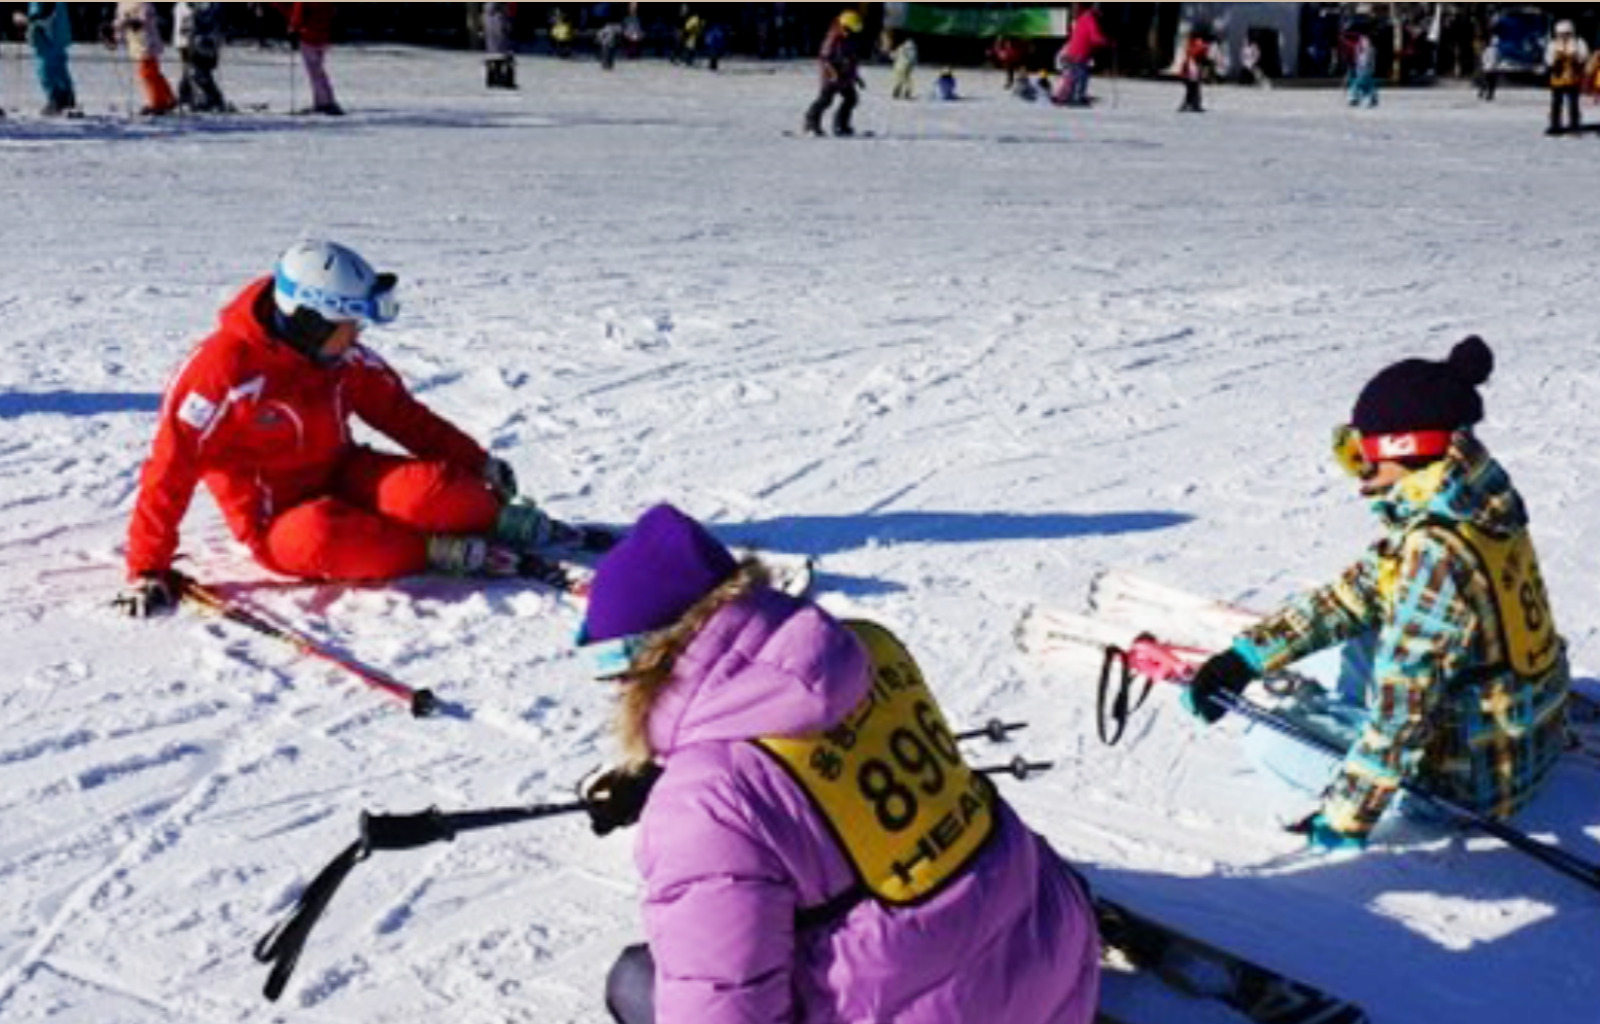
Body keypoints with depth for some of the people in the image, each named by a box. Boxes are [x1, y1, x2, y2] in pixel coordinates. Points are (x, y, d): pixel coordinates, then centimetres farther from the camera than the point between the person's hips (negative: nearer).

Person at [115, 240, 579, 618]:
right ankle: (438, 551, -24)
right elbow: (171, 469, -21)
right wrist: (148, 570, -24)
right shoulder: (223, 367, -21)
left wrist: (476, 464, 6)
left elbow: (403, 415, 10)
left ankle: (503, 520, 0)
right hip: (279, 520, -4)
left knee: (422, 488, -26)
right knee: (314, 537, -40)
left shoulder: (348, 357, -4)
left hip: (342, 481, 4)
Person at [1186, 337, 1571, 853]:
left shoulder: (1435, 556, -30)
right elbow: (1353, 594, 5)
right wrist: (1246, 657, 2)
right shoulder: (1471, 507, -1)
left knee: (1269, 733, -1)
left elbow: (1401, 712, -27)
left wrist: (1345, 817, -18)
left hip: (1476, 778, -9)